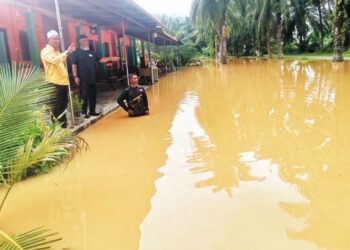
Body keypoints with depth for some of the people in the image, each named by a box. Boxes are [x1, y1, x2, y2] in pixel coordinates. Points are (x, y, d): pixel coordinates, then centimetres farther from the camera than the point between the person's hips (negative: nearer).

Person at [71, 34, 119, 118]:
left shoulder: (91, 52, 16)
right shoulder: (77, 52, -1)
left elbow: (100, 60, 17)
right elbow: (74, 65, -6)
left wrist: (110, 59, 8)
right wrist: (75, 76, -15)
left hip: (92, 78, 6)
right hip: (83, 79, -5)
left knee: (93, 95, 8)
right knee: (84, 96, -4)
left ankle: (92, 111, 18)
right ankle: (84, 112, 4)